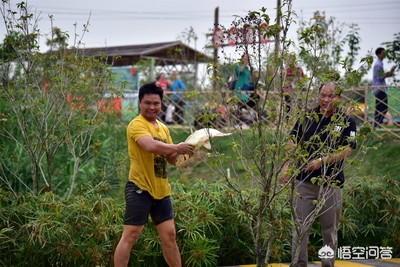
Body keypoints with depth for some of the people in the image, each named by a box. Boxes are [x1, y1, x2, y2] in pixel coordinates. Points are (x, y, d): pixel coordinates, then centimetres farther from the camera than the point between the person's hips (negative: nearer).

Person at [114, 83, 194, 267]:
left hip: (161, 190, 8)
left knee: (169, 235, 12)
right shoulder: (137, 125, -11)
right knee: (130, 235, -6)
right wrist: (177, 147, -19)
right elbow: (151, 146, -30)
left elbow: (171, 159, 17)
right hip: (140, 188, -8)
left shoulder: (163, 128, 15)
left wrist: (181, 152, -4)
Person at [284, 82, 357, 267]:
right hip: (304, 182, 1)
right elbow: (293, 144, 5)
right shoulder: (306, 117, 3)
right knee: (301, 227, 0)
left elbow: (346, 151, -9)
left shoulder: (346, 122, -1)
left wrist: (321, 161, -20)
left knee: (330, 230, 11)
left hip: (331, 183, -1)